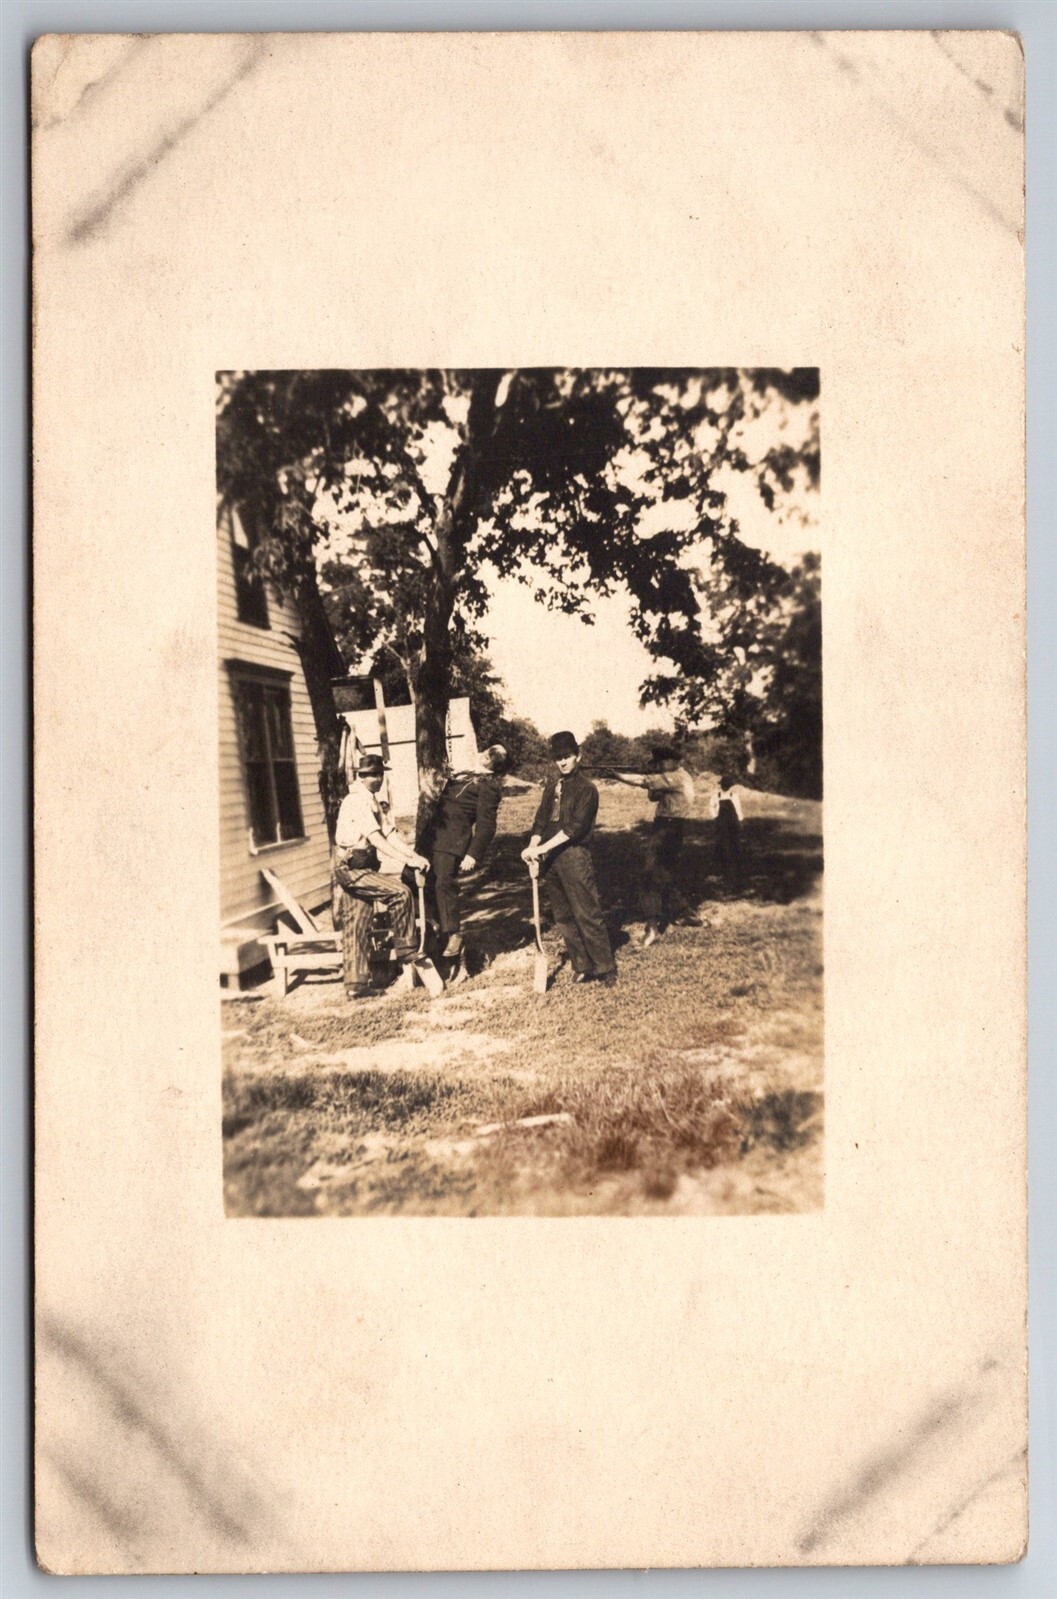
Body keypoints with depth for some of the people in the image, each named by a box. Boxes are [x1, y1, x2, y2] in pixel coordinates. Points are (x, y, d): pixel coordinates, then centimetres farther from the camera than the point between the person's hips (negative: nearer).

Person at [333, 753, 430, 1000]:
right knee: (399, 892, -18)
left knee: (357, 928, 10)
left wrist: (415, 855, -6)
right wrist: (407, 859, -28)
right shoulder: (359, 800, -15)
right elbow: (376, 838, -24)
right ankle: (406, 950, -8)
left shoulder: (371, 801, 16)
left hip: (359, 868, 10)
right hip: (352, 868, -10)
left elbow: (390, 832, 8)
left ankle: (355, 984, 13)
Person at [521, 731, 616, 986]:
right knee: (563, 917, 10)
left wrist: (542, 848, -20)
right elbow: (541, 819, 12)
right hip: (550, 858, 7)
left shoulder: (586, 788, -5)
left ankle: (604, 969, -2)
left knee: (587, 914, -8)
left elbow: (574, 827, -15)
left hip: (573, 855, -7)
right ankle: (582, 967, 18)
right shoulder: (552, 784, 15)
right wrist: (533, 846, -7)